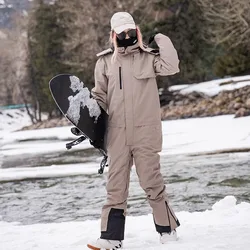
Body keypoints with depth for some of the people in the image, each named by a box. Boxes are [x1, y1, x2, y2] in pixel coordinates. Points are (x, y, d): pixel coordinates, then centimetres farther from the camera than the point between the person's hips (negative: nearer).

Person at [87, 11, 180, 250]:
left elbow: (171, 66, -15)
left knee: (151, 181, 0)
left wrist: (162, 40, -10)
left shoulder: (148, 57, 3)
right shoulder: (105, 61, 9)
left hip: (145, 131, -2)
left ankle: (167, 228, 15)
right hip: (117, 133, 3)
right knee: (115, 186, 4)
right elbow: (99, 96, 14)